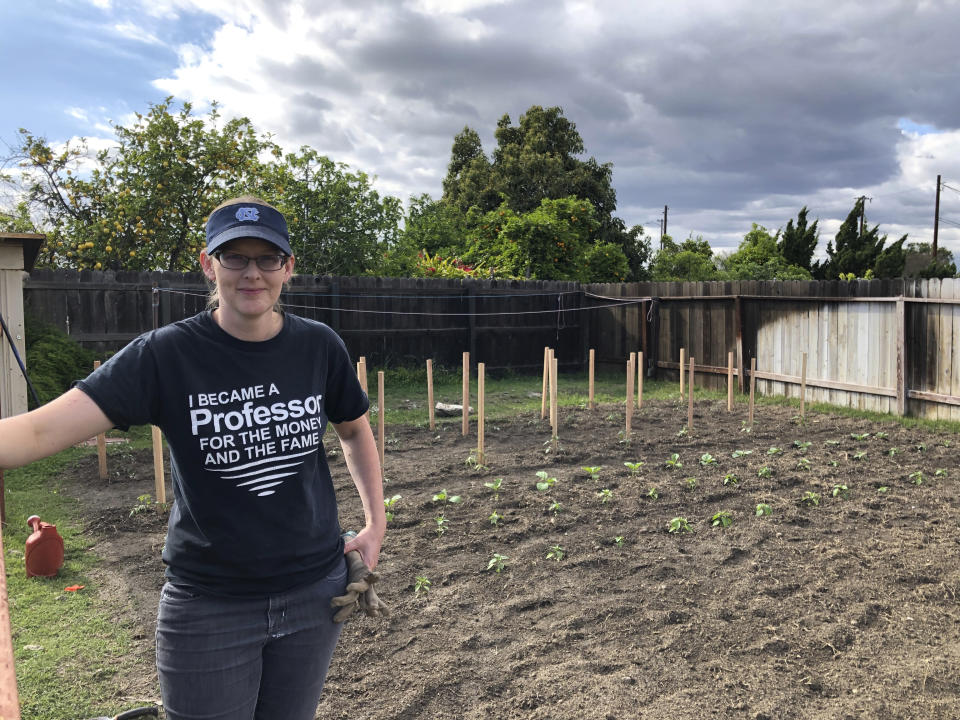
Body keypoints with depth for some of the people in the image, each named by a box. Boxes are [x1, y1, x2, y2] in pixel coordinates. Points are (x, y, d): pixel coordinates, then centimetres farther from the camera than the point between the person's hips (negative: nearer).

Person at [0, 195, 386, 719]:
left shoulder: (319, 347, -4)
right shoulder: (165, 354, -12)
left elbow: (355, 430, 12)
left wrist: (376, 524, 6)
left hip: (315, 592, 3)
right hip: (209, 606, -2)